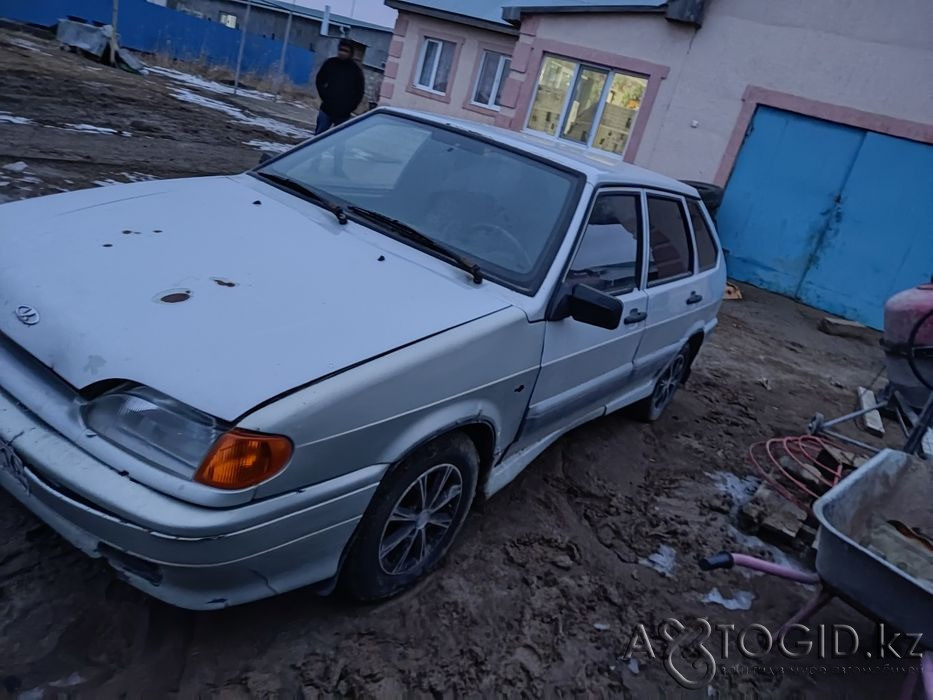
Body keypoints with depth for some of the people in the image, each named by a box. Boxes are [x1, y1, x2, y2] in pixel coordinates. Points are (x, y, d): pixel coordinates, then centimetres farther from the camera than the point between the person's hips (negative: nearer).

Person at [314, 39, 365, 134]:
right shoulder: (330, 63, 3)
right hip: (326, 109, 1)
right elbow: (319, 81, 13)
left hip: (343, 114, -1)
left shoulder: (356, 69, -1)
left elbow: (359, 92, 4)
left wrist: (350, 107, -4)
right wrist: (325, 97, 2)